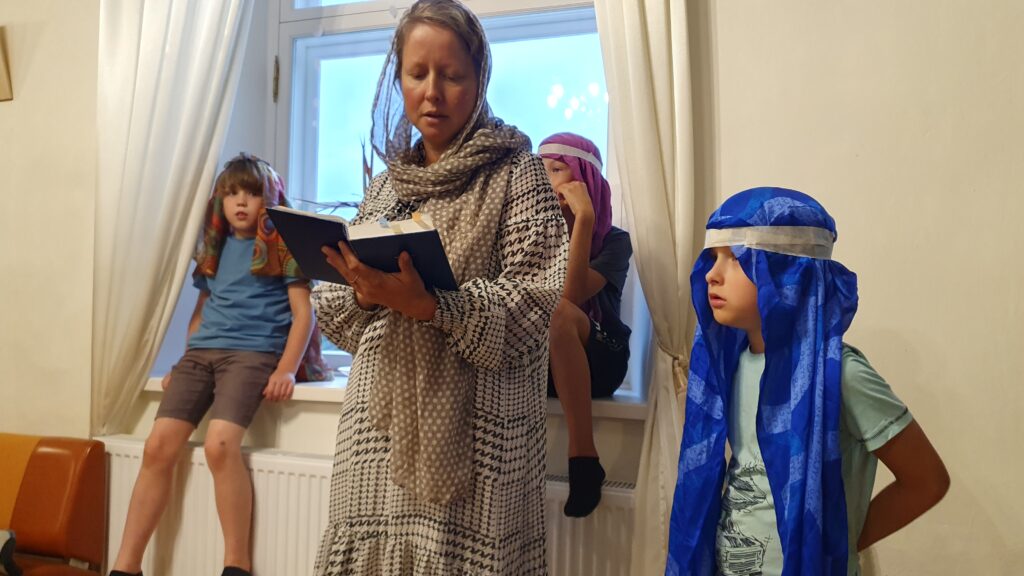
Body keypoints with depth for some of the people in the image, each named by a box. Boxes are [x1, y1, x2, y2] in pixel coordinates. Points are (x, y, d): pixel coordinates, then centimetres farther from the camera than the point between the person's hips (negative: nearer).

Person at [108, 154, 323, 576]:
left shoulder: (283, 246, 4)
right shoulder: (214, 248, 21)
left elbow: (303, 312, -2)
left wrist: (287, 368, -14)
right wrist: (184, 361, 17)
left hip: (253, 352, -5)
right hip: (200, 352, 6)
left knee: (220, 444, -27)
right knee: (159, 446, -10)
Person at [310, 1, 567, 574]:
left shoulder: (518, 174, -1)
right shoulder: (387, 184, 13)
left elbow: (532, 310, -10)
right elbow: (340, 320, 15)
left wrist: (429, 305, -23)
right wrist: (364, 295, -7)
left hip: (475, 425, -4)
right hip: (381, 420, 5)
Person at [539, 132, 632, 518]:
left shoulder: (613, 240, -2)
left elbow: (571, 295, -22)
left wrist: (584, 217, -22)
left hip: (598, 362, -3)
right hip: (538, 362, 3)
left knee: (557, 312, -35)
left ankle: (584, 457, -31)